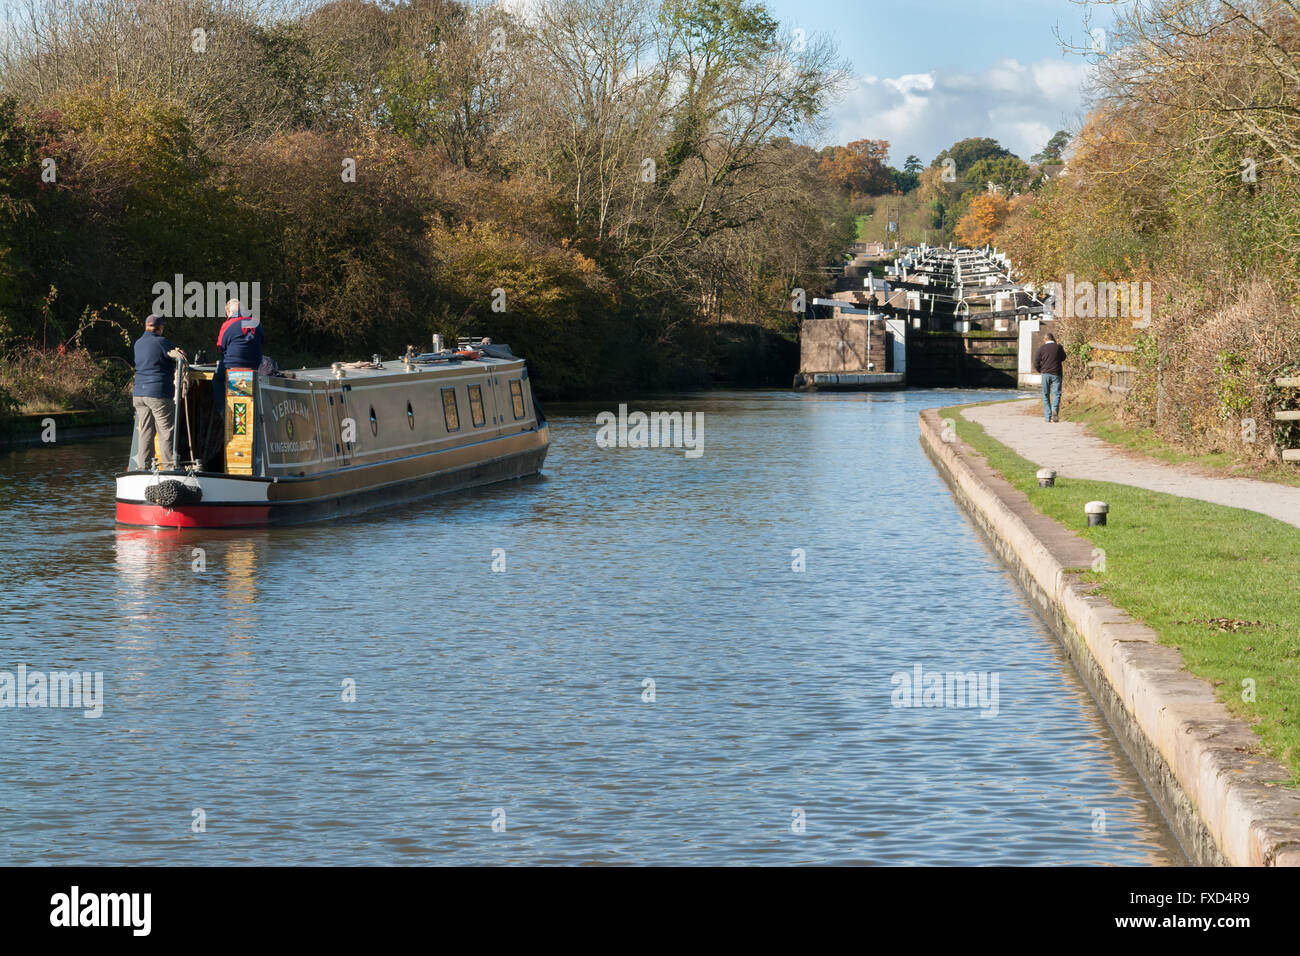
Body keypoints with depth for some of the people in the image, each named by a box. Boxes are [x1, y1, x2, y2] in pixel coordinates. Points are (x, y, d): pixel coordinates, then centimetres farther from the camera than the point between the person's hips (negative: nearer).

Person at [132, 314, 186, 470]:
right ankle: (168, 465, -3)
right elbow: (180, 357, -7)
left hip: (139, 393, 7)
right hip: (158, 393, -7)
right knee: (165, 430, -2)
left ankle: (144, 465, 9)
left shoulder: (138, 344, 13)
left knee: (145, 431, 10)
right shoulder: (161, 342, -9)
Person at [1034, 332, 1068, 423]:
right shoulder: (1058, 347, -2)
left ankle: (1048, 416, 5)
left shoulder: (1042, 348, -1)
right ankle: (1055, 410, -25)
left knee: (1046, 395, 8)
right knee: (1056, 393, 1)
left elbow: (1036, 362, -1)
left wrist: (1040, 370, 16)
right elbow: (1063, 358, 15)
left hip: (1045, 374, 1)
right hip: (1056, 374, -1)